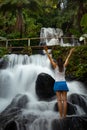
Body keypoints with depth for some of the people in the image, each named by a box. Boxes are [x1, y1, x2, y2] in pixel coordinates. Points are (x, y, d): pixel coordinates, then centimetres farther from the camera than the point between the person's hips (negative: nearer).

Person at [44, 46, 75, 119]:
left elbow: (50, 58, 0)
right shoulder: (64, 66, 5)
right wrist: (71, 52, 28)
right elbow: (68, 58, 16)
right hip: (64, 83, 2)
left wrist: (46, 51, 3)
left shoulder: (55, 66, -1)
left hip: (57, 84, -2)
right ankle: (64, 116, -4)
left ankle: (61, 116, -9)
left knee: (59, 100, -5)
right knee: (64, 100, -2)